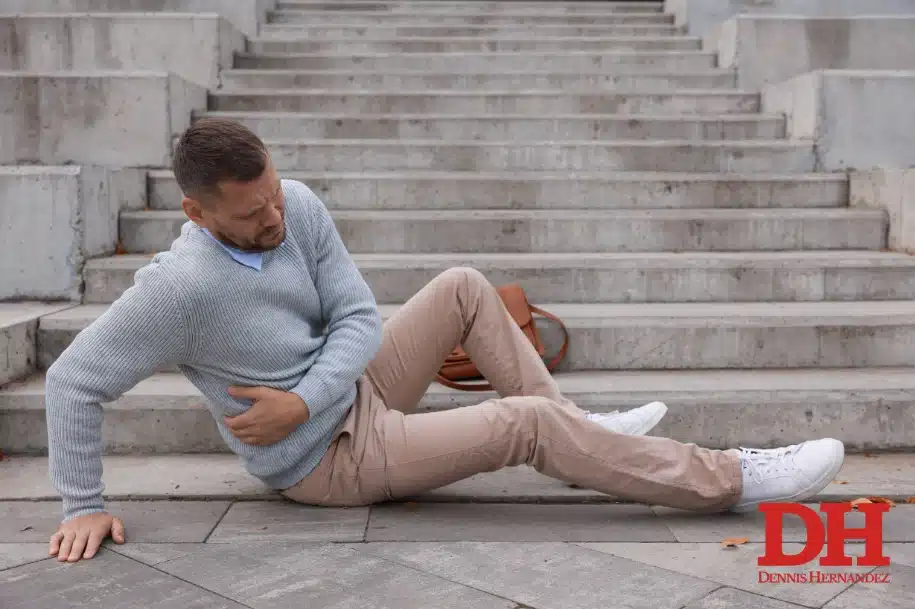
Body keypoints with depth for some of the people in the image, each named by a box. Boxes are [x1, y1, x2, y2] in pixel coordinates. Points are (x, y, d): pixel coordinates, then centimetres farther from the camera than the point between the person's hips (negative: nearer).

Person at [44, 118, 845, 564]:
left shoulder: (296, 206, -11)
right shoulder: (180, 286, -29)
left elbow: (359, 317, -8)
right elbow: (73, 381, -23)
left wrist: (303, 400, -22)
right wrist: (84, 506, -19)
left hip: (352, 391, 7)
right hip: (330, 458, -7)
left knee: (464, 288, 4)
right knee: (529, 423, -15)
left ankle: (578, 434, 12)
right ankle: (733, 481, -5)